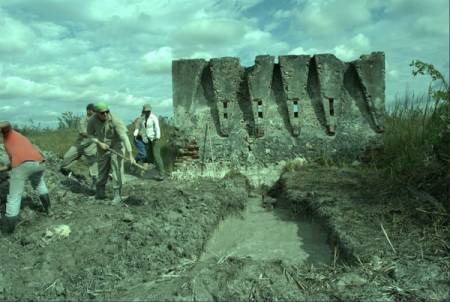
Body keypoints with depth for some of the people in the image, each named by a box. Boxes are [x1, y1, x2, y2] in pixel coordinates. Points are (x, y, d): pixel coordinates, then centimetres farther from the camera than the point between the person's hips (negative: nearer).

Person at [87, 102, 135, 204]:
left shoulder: (115, 121, -30)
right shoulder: (92, 121, -19)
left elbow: (124, 137, -34)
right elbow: (90, 134, 0)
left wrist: (131, 155, -40)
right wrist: (99, 143, -18)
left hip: (116, 146, -3)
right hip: (103, 148, 3)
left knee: (117, 170, -10)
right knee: (102, 170, 12)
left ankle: (117, 195, 0)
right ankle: (100, 191, 34)